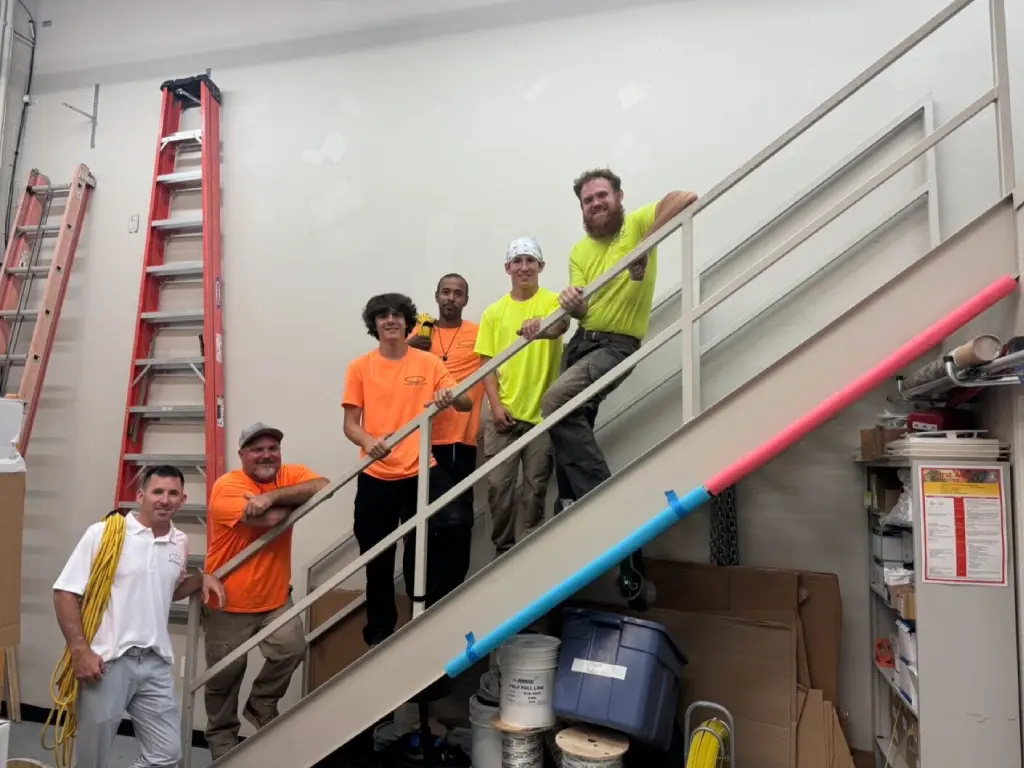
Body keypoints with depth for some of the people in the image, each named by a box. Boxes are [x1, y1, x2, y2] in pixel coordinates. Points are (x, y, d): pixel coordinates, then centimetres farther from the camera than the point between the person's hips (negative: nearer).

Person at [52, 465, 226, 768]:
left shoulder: (180, 543, 7)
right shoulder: (104, 533, -9)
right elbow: (65, 593, -8)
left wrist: (202, 578, 4)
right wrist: (80, 651, -13)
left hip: (156, 663, 5)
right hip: (105, 661, -5)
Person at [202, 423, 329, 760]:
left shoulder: (290, 474, -4)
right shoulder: (227, 486, -18)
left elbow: (323, 486, -27)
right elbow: (269, 519, -32)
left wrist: (272, 495, -35)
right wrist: (299, 498, -15)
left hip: (275, 598, 4)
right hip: (227, 601, -3)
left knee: (293, 647, -10)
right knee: (225, 675, 11)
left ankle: (261, 705, 20)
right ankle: (221, 737, 37)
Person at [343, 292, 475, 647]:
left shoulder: (430, 363, 3)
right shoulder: (359, 368, 2)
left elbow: (467, 405, -2)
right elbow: (350, 424, 0)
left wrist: (451, 397, -26)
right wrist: (369, 441, -22)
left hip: (421, 471, 0)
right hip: (376, 477, 1)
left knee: (457, 525, -23)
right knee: (377, 562, 10)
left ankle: (435, 606, 0)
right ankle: (379, 631, 32)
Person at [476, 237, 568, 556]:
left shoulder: (552, 301, -1)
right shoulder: (494, 312, 7)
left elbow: (562, 324, -25)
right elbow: (487, 363, 6)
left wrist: (543, 327, -48)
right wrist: (496, 405, -6)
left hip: (542, 413, -2)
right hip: (503, 413, 2)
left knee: (535, 488, 6)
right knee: (498, 484, 4)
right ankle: (503, 550, 22)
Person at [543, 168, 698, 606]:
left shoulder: (638, 223, -3)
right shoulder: (579, 251, 12)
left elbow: (686, 197, -19)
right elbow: (580, 310, 1)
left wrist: (647, 240, -28)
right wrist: (572, 305, -23)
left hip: (618, 344, -7)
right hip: (582, 339, 7)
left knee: (555, 402, -27)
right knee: (572, 424, 8)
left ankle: (599, 493, -21)